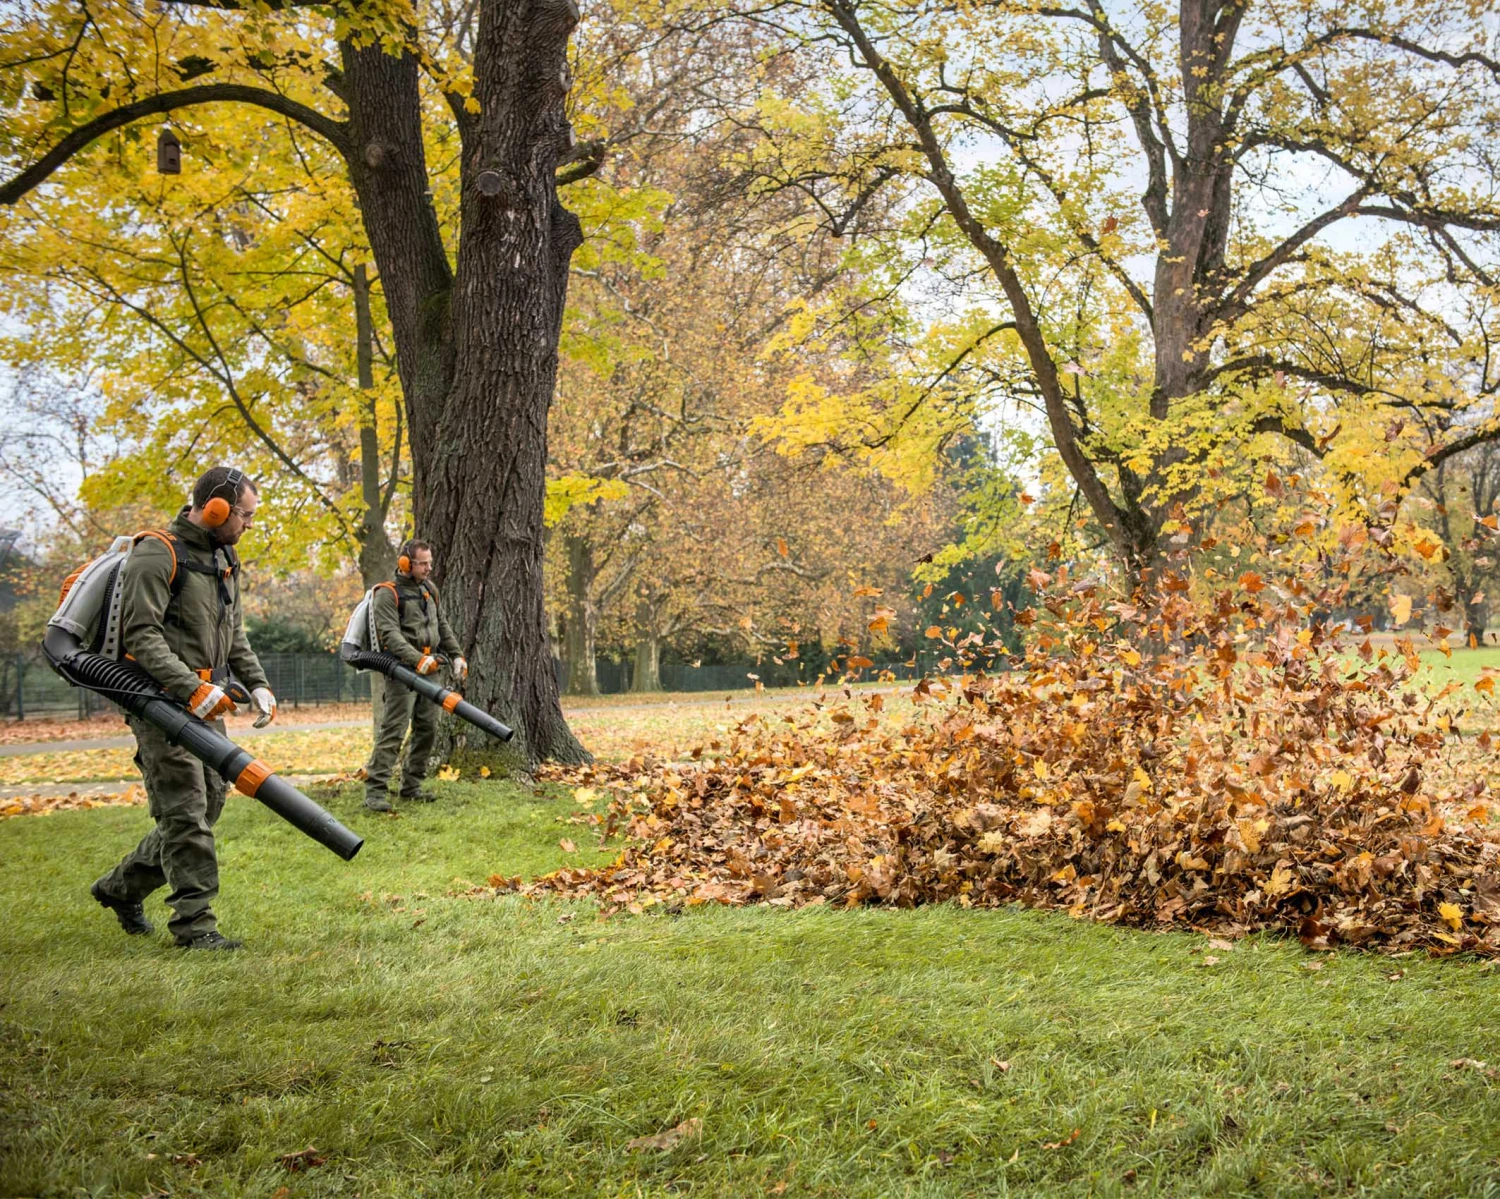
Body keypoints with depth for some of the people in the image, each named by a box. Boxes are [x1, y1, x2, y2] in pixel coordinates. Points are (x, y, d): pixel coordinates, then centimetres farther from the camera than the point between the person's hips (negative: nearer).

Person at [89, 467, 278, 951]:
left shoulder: (222, 558, 17)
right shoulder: (158, 555, -12)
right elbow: (141, 635, -20)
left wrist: (257, 684, 10)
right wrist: (192, 688, -27)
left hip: (207, 706, 9)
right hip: (162, 702, -9)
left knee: (207, 806, 11)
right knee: (185, 812, -9)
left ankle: (121, 887, 28)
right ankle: (194, 924, -4)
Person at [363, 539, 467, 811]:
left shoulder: (428, 590, 16)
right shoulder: (387, 594, -8)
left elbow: (443, 627, 25)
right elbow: (390, 635, -20)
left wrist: (456, 655, 16)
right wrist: (417, 659, -30)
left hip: (429, 671, 8)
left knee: (427, 728, 7)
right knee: (393, 731, -12)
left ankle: (411, 786, 17)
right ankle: (375, 791, -12)